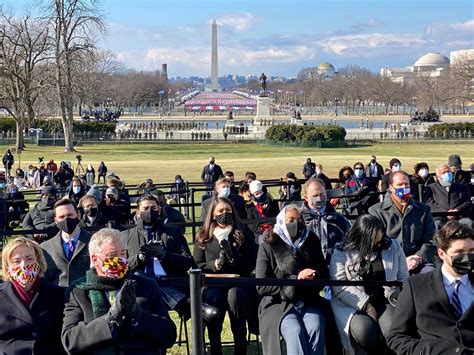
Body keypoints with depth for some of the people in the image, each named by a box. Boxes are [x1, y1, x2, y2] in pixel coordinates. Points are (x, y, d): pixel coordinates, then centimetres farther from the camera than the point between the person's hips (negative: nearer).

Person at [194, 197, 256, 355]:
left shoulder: (243, 235, 10)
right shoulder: (203, 238, 12)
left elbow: (251, 264, 3)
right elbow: (197, 265, 6)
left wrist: (233, 258, -15)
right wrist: (216, 264, -12)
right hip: (212, 283, 0)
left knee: (234, 295, -36)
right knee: (212, 297, -35)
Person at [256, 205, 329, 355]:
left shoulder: (312, 243, 10)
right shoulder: (268, 247, 0)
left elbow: (325, 275, 15)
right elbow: (262, 287, -6)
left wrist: (314, 275, -11)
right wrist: (295, 279, -14)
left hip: (309, 302, 3)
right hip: (279, 303, -3)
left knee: (316, 328, -29)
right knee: (295, 331, -32)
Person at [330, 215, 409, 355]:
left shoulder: (393, 246, 8)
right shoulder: (342, 252, -1)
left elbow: (403, 279, 11)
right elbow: (339, 286, -9)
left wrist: (394, 295, -11)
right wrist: (367, 305, -17)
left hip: (385, 302, 2)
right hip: (353, 305, -2)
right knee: (365, 331, -33)